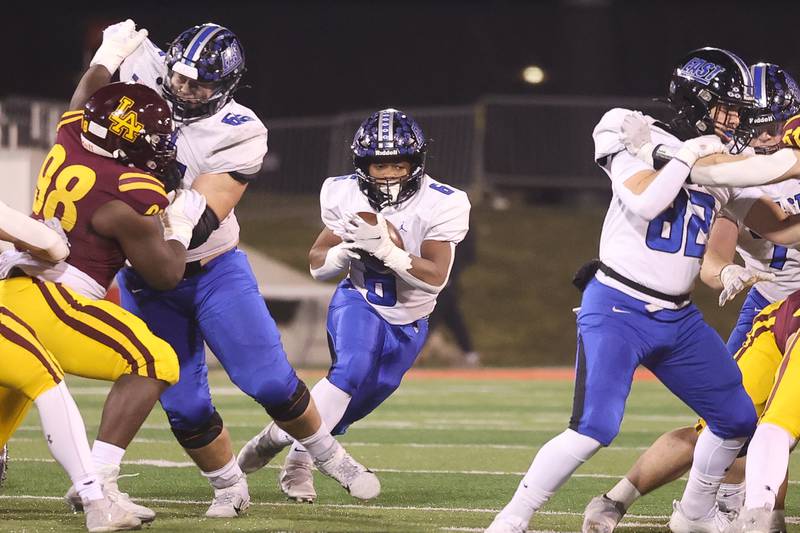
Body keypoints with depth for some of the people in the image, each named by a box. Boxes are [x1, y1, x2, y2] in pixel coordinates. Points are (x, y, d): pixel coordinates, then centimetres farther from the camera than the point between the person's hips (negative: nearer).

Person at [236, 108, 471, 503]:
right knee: (351, 370, -27)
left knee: (367, 395, 7)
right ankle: (299, 458, -16)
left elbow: (435, 277, -27)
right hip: (359, 303, -1)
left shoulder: (439, 206, -22)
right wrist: (346, 250, -30)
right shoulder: (347, 197, -14)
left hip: (408, 322, 1)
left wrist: (386, 251, -40)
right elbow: (317, 265, -8)